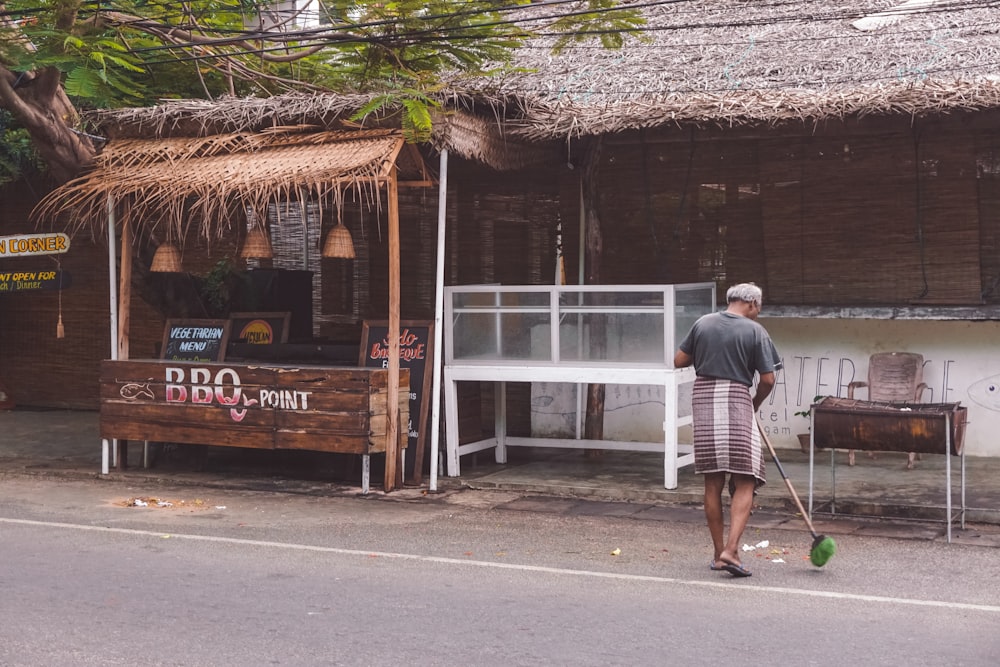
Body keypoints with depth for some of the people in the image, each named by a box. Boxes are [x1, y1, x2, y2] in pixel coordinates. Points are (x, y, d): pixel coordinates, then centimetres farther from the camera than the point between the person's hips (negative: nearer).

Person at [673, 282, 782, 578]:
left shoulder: (703, 323, 6)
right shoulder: (755, 331, -3)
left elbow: (679, 361, 8)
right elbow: (767, 379, -4)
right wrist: (755, 404, 14)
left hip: (703, 401, 4)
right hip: (736, 401, -4)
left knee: (713, 483, 10)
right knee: (744, 483, 0)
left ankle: (719, 554, 14)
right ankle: (731, 550, -13)